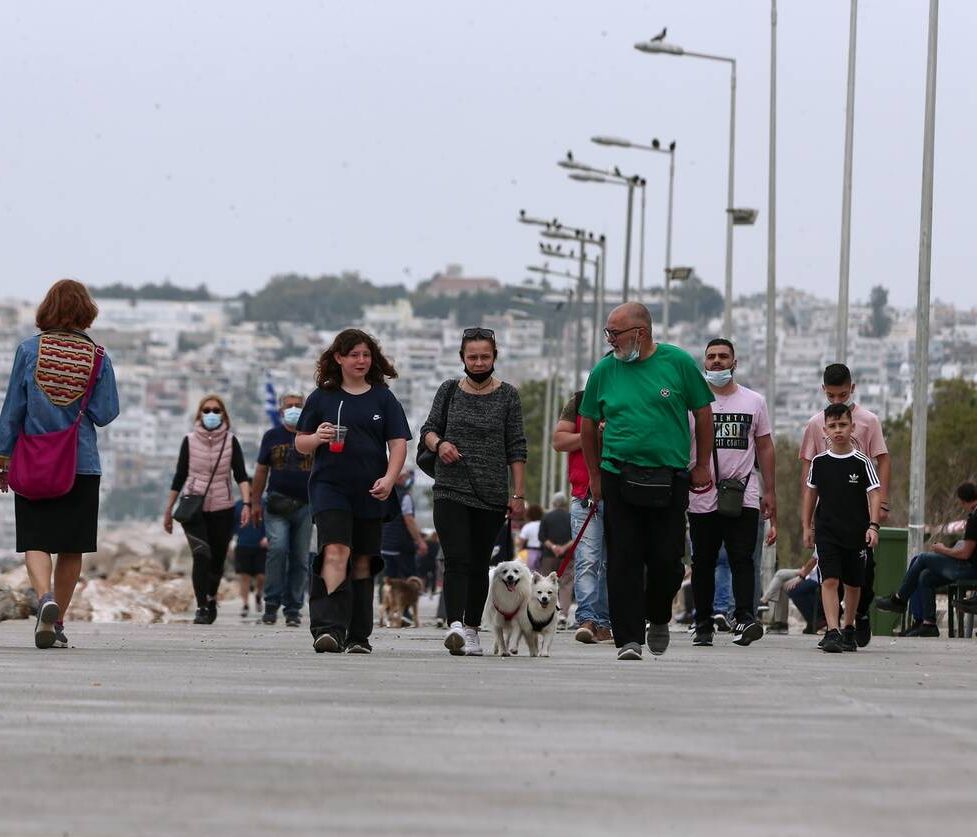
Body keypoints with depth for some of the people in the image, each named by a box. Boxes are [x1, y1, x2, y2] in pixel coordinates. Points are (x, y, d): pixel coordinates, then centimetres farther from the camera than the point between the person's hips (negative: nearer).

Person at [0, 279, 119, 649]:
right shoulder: (98, 357, -3)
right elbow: (105, 413, -3)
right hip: (82, 465, 1)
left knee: (35, 543, -2)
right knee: (72, 548, 11)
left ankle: (45, 597, -28)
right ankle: (56, 622, 14)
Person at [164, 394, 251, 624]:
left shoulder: (231, 442, 1)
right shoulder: (189, 441, 2)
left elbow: (241, 476, -5)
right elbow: (179, 477, 6)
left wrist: (246, 504, -19)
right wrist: (168, 510, 7)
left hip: (222, 510, 1)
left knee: (217, 560, 9)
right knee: (201, 554, -19)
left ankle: (211, 597, 37)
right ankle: (202, 608, -17)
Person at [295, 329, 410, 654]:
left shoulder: (384, 399, 9)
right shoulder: (322, 398, 7)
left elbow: (398, 444, 4)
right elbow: (300, 443, 11)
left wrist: (389, 479, -12)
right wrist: (317, 438, -12)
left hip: (370, 492, 2)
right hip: (330, 485, -2)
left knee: (362, 562, 7)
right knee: (335, 552, -19)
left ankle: (358, 636, 14)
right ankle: (328, 628, -29)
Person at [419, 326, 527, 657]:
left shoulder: (507, 395, 5)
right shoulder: (449, 391, 7)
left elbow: (516, 448, 4)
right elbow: (428, 429, 13)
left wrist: (518, 494, 0)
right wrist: (439, 444, -10)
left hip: (491, 493, 1)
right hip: (451, 490, -1)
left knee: (479, 564, 6)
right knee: (456, 560, -15)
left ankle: (472, 629, 17)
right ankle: (455, 625, -28)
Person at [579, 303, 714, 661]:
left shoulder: (678, 363, -1)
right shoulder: (604, 370, 4)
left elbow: (703, 414, 8)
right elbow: (588, 427, 15)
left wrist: (702, 466, 8)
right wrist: (595, 476, 15)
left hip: (670, 479, -1)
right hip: (619, 478, 1)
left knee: (667, 558, -1)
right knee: (623, 560, -5)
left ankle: (659, 618, 26)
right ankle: (628, 639, -3)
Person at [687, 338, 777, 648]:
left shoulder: (754, 402, 10)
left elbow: (765, 448, 13)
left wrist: (770, 492, 8)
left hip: (744, 497, 0)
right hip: (702, 497, 0)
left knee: (742, 559, -12)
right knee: (703, 562, 5)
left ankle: (744, 617, -22)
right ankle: (703, 625, 11)